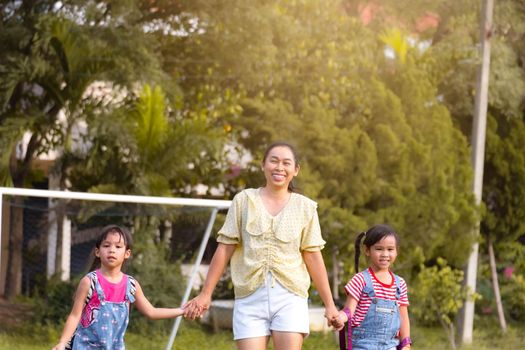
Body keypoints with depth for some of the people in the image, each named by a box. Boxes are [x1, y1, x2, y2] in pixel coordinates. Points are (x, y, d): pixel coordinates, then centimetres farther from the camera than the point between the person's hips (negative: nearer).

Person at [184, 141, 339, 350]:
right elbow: (225, 249, 7)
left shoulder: (305, 207, 8)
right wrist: (205, 294, 4)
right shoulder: (244, 200, 7)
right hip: (250, 297, 0)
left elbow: (313, 257, 8)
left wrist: (329, 304, 5)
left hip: (290, 296, 0)